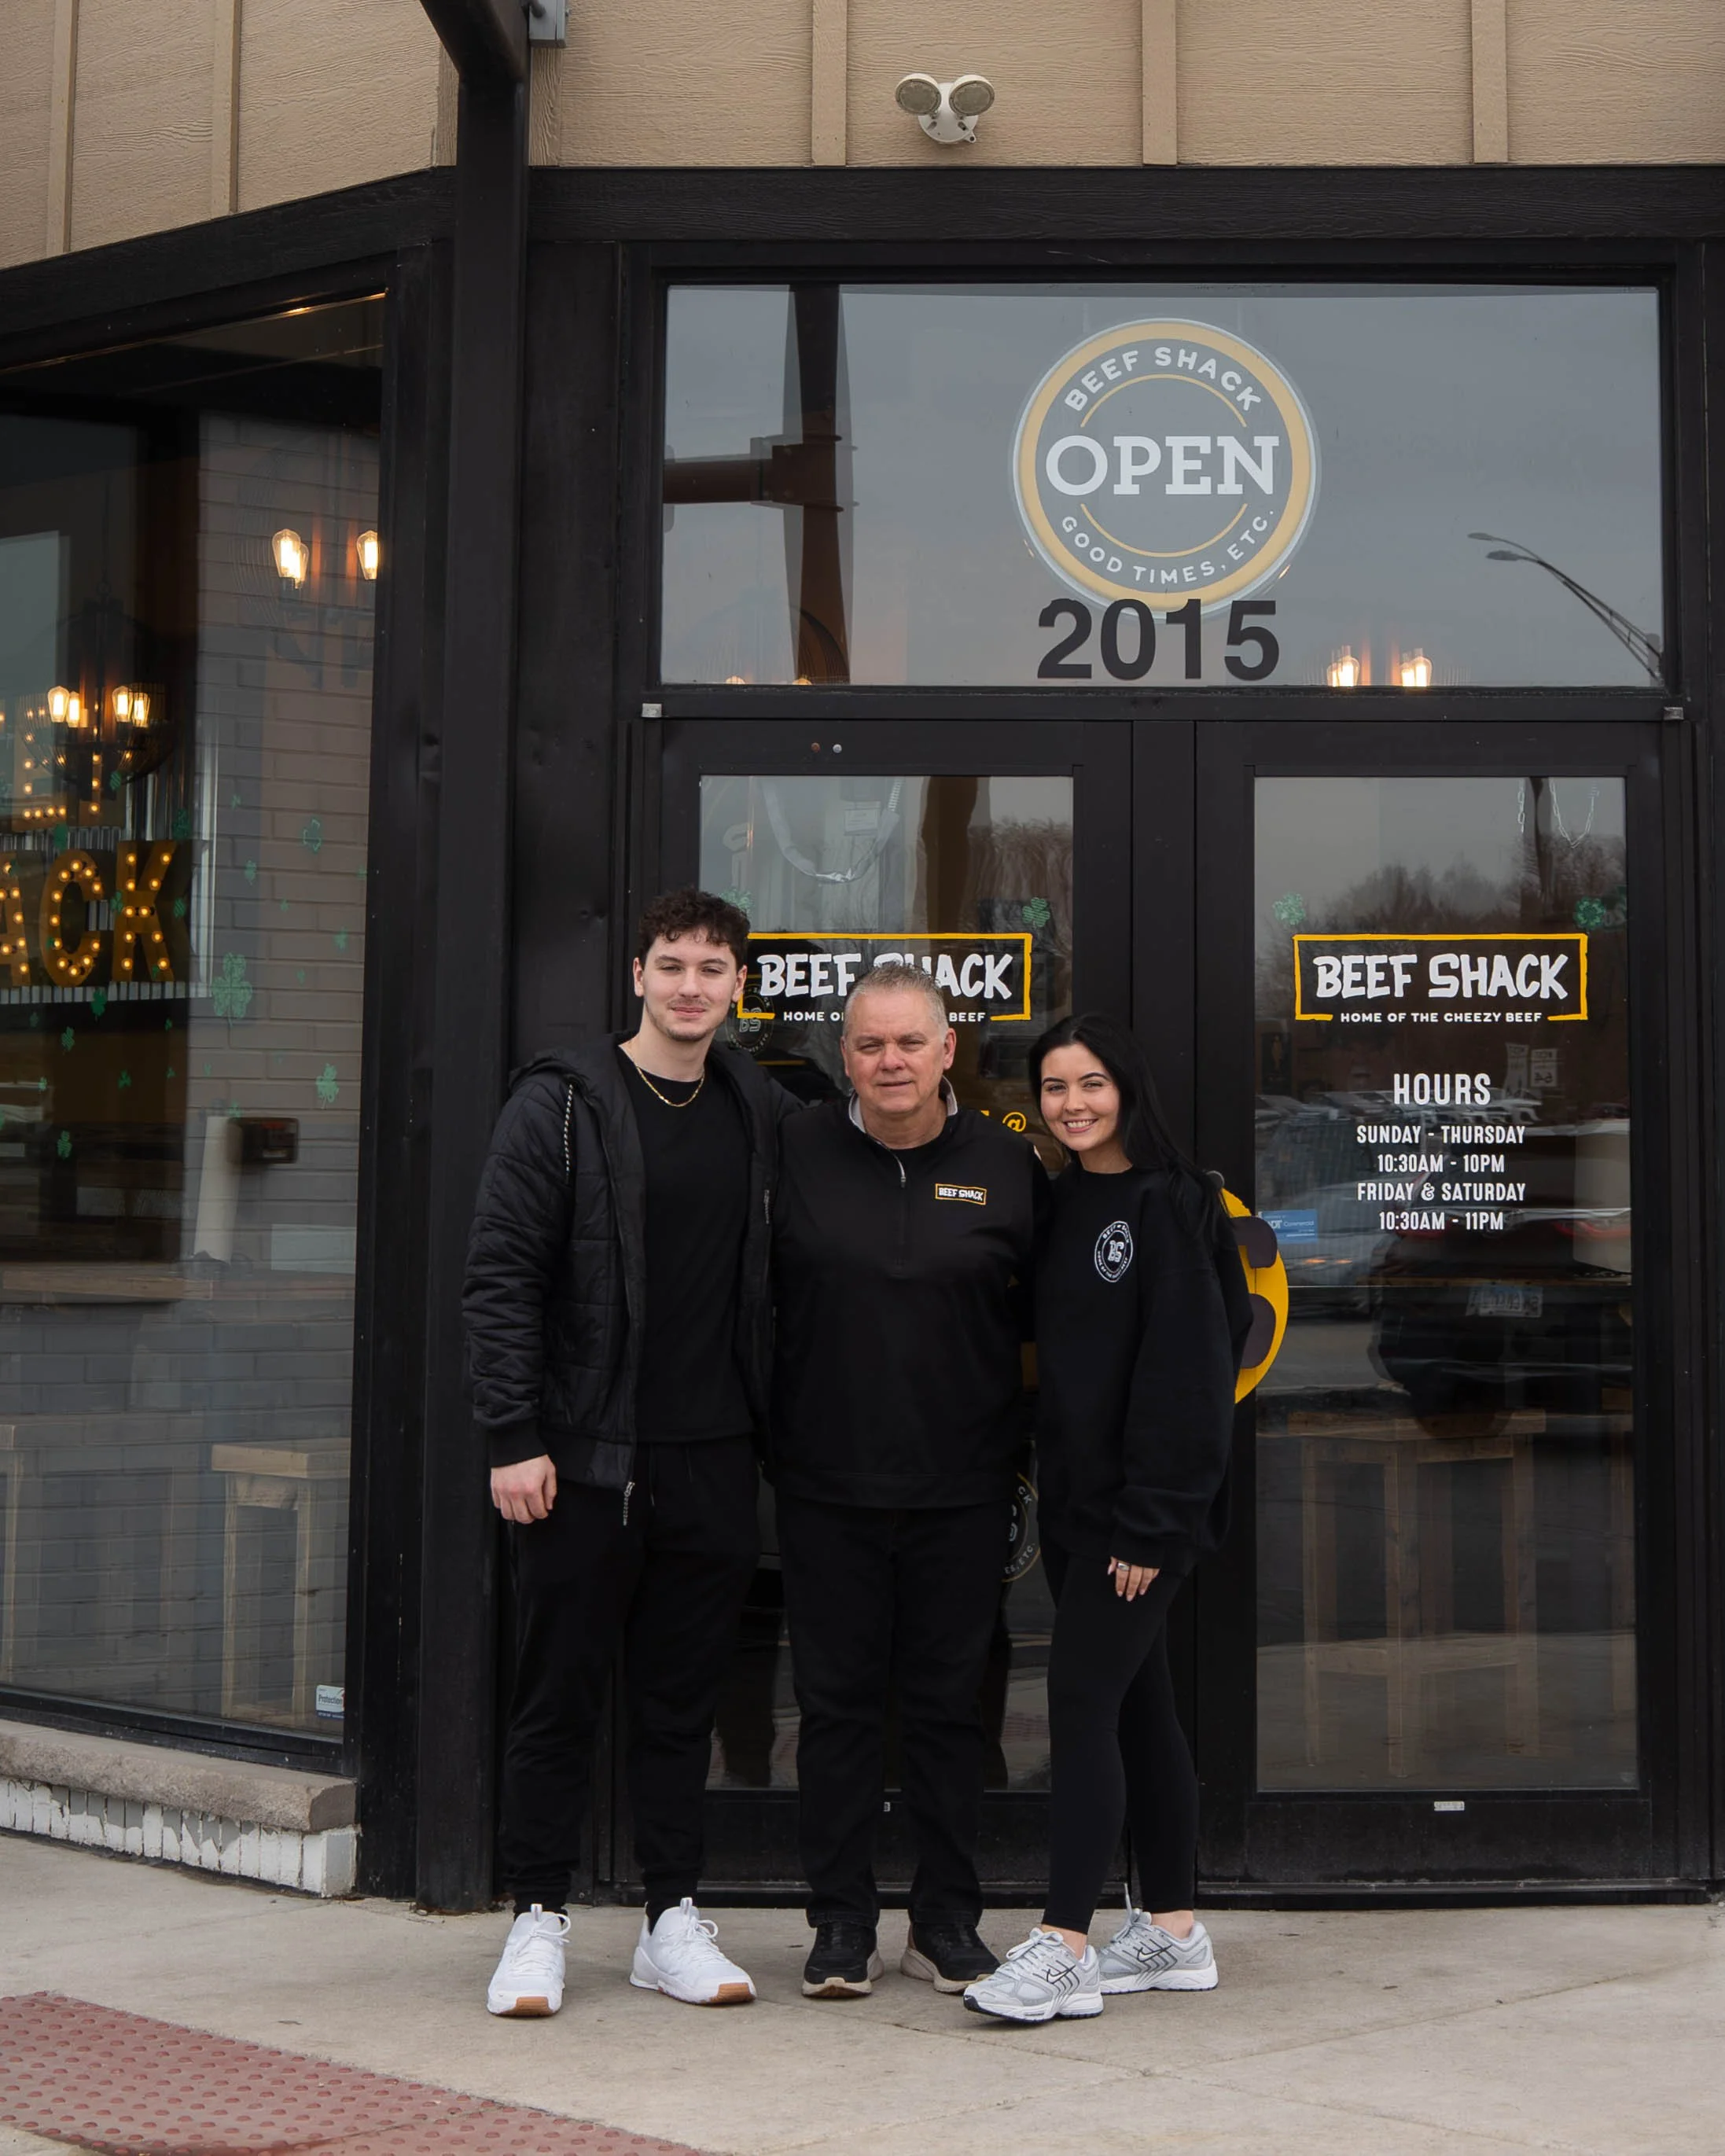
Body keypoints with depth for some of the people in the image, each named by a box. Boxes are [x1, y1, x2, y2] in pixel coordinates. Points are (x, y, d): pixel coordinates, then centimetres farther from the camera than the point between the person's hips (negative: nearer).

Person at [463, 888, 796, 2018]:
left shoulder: (764, 1113, 9)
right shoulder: (563, 1104, -3)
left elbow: (776, 1278, 19)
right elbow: (502, 1276, -6)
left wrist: (773, 1427, 10)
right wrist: (513, 1435, -12)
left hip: (715, 1458, 4)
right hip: (585, 1456, -4)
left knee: (686, 1694, 10)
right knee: (562, 1692, 3)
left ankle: (675, 1918, 18)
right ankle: (540, 1917, 14)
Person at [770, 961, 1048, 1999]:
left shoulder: (1007, 1166, 2)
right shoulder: (796, 1155, 1)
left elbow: (1049, 1313, 10)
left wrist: (1026, 1445, 4)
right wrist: (763, 1436, 1)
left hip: (961, 1486, 0)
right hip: (826, 1485, 0)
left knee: (951, 1701, 7)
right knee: (838, 1700, 5)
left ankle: (949, 1919, 18)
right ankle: (843, 1922, 15)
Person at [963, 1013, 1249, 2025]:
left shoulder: (1169, 1205, -11)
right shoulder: (1062, 1204, 14)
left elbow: (1187, 1370, -15)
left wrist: (1151, 1523, -18)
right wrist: (1037, 1494, 10)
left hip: (1141, 1508, -8)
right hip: (1075, 1503, 8)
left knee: (1084, 1702, -11)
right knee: (1137, 1707, 12)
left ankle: (1064, 1947, -10)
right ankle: (1173, 1930, 20)